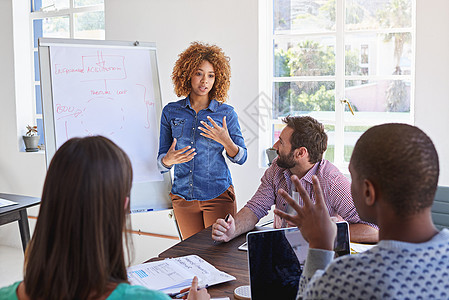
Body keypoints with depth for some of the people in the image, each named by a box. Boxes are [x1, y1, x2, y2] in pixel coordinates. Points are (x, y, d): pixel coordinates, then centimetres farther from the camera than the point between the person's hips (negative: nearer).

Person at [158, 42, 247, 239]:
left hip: (218, 195, -1)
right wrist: (168, 160, -18)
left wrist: (226, 141, -16)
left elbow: (241, 158, 3)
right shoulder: (170, 112, 3)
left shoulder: (226, 113, 0)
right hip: (183, 197, 2)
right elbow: (161, 161, 5)